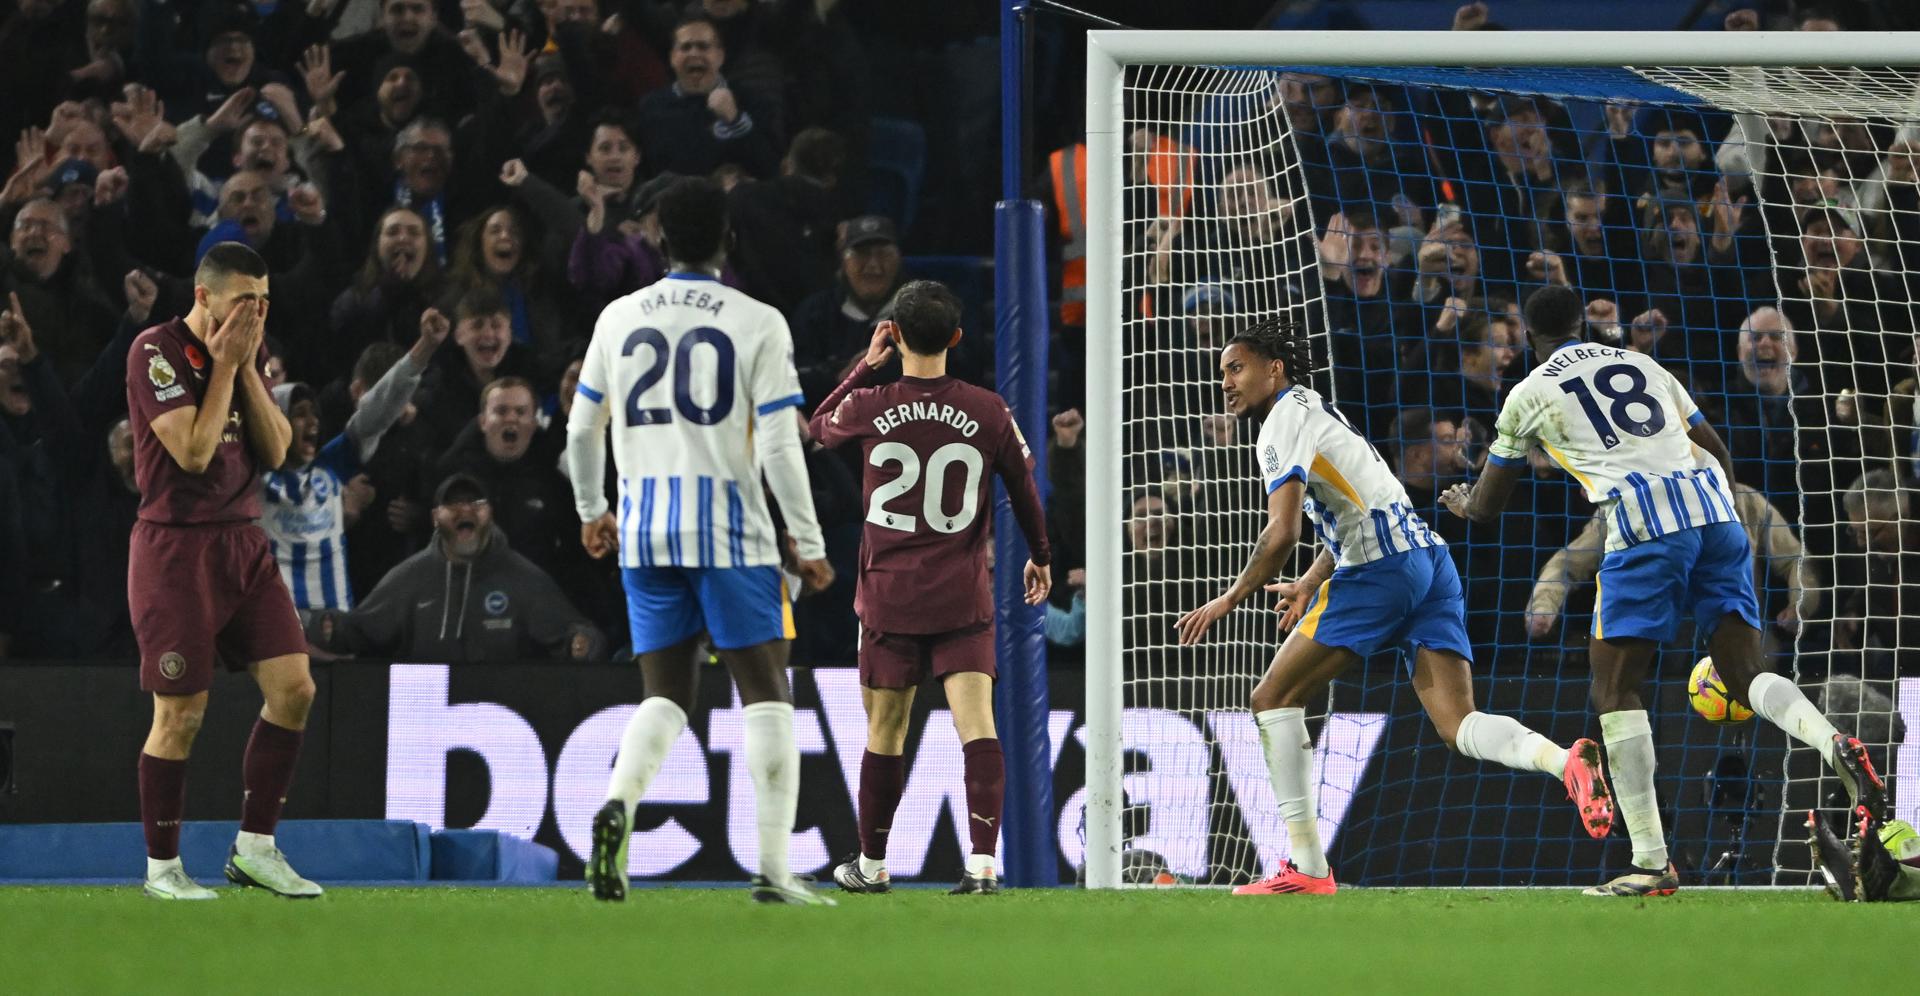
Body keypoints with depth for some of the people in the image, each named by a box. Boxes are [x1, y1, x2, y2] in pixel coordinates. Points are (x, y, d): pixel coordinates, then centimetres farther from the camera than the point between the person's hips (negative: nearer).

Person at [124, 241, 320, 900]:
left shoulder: (245, 356, 12)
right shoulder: (156, 351, -11)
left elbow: (275, 450, 5)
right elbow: (193, 451, -18)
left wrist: (248, 367, -3)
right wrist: (224, 366, -12)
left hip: (243, 545, 7)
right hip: (176, 549, -7)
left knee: (293, 687, -2)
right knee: (181, 714, -5)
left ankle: (254, 848, 8)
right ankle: (162, 867, 8)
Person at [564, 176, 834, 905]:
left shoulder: (619, 318, 7)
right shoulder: (757, 324, -5)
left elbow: (582, 427, 15)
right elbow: (778, 445, -9)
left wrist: (591, 510, 32)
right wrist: (809, 545, -2)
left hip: (644, 529, 4)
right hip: (729, 529, -4)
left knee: (666, 696, 11)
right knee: (766, 695, 2)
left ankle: (618, 804, -20)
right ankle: (773, 869, -5)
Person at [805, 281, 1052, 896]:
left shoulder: (869, 407, -6)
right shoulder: (987, 411, -5)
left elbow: (817, 427, 17)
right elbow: (1025, 487, 8)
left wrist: (864, 367, 23)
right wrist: (1040, 557, 24)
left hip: (889, 594, 0)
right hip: (964, 598, 0)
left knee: (885, 732, 11)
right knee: (977, 725, -6)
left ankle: (872, 864, 24)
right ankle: (983, 862, -18)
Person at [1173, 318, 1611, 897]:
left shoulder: (1284, 420, -2)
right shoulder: (1317, 411, 28)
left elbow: (1282, 534, -12)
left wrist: (1230, 600, -1)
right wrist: (1310, 586, 41)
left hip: (1379, 567, -9)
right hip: (1430, 560, 9)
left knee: (1274, 698, 2)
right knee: (1457, 724, -4)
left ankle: (1308, 868, -3)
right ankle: (1567, 761, -34)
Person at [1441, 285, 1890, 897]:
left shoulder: (1530, 394, 14)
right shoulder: (1642, 365, 24)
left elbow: (1486, 506, 24)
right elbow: (1718, 452, 25)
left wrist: (1461, 502, 47)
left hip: (1644, 525, -4)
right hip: (1713, 505, 4)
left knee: (1615, 691, 4)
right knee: (1745, 674, 7)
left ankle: (1651, 863, -5)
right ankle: (1832, 743, -26)